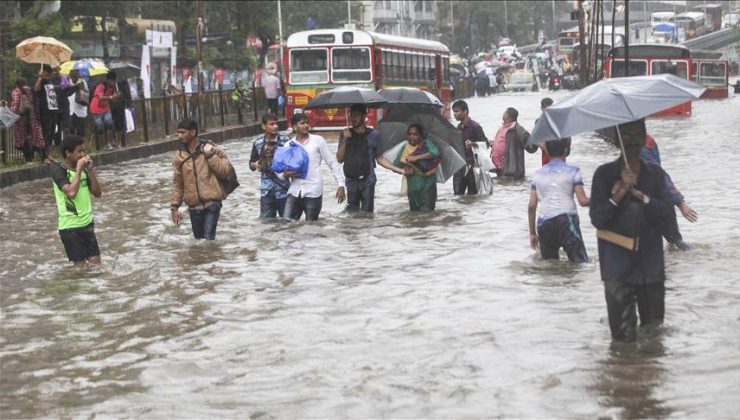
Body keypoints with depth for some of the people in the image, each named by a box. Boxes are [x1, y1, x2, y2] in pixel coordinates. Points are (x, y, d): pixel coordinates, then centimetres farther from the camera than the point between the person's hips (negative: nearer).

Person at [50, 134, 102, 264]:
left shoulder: (82, 168, 7)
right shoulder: (58, 170, -12)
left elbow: (98, 193, 5)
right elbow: (71, 192, -27)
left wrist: (90, 170, -5)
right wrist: (79, 169, -20)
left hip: (87, 223, 6)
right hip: (70, 226, -6)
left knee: (96, 264, 4)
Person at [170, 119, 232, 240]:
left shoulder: (209, 149, -2)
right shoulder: (179, 156, 5)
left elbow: (225, 171, -5)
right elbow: (177, 183, 10)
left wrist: (210, 155, -14)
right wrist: (175, 207, 6)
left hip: (212, 203, -4)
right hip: (194, 207, 4)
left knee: (209, 239, -13)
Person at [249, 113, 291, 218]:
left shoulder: (285, 140, -4)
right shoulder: (258, 143, 4)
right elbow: (251, 164, 12)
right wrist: (255, 165, -11)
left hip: (283, 189, -2)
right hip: (266, 191, 2)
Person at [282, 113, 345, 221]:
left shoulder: (318, 140, 1)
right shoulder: (289, 145, 9)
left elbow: (332, 163, 3)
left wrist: (341, 184, -4)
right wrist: (286, 174, -10)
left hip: (313, 192, -3)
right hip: (294, 192, 3)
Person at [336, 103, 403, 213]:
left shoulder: (373, 134, 2)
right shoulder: (345, 134, 7)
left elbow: (380, 159, 9)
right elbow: (340, 159, 3)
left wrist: (397, 170, -2)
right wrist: (345, 140, -8)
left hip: (367, 181, -1)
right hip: (351, 181, 2)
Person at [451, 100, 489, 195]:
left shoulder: (475, 127, -9)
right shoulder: (458, 128, 14)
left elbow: (485, 144, -13)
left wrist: (472, 144, -29)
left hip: (471, 166, -6)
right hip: (459, 167, 7)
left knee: (472, 194, 0)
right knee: (457, 194, 1)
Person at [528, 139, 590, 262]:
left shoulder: (538, 174, 15)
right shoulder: (572, 171, 4)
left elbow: (532, 206, 13)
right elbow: (583, 201, -1)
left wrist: (532, 233, 19)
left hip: (544, 223, 4)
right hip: (566, 220, -4)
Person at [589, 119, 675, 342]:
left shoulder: (655, 174, 9)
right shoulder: (605, 174, 0)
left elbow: (665, 210, -3)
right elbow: (597, 219, -6)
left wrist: (641, 196, -18)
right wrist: (617, 198, -21)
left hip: (651, 265, 3)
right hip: (618, 266, -3)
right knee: (624, 335, -5)